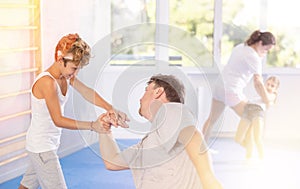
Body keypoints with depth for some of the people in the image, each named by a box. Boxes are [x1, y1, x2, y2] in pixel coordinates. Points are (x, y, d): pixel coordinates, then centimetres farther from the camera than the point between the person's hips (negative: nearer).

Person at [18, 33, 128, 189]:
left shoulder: (66, 76, 0)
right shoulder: (47, 82, -26)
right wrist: (92, 125, -31)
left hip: (51, 143, 9)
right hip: (41, 147, -9)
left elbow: (86, 92, -13)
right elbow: (58, 120, -26)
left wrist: (110, 109, -29)